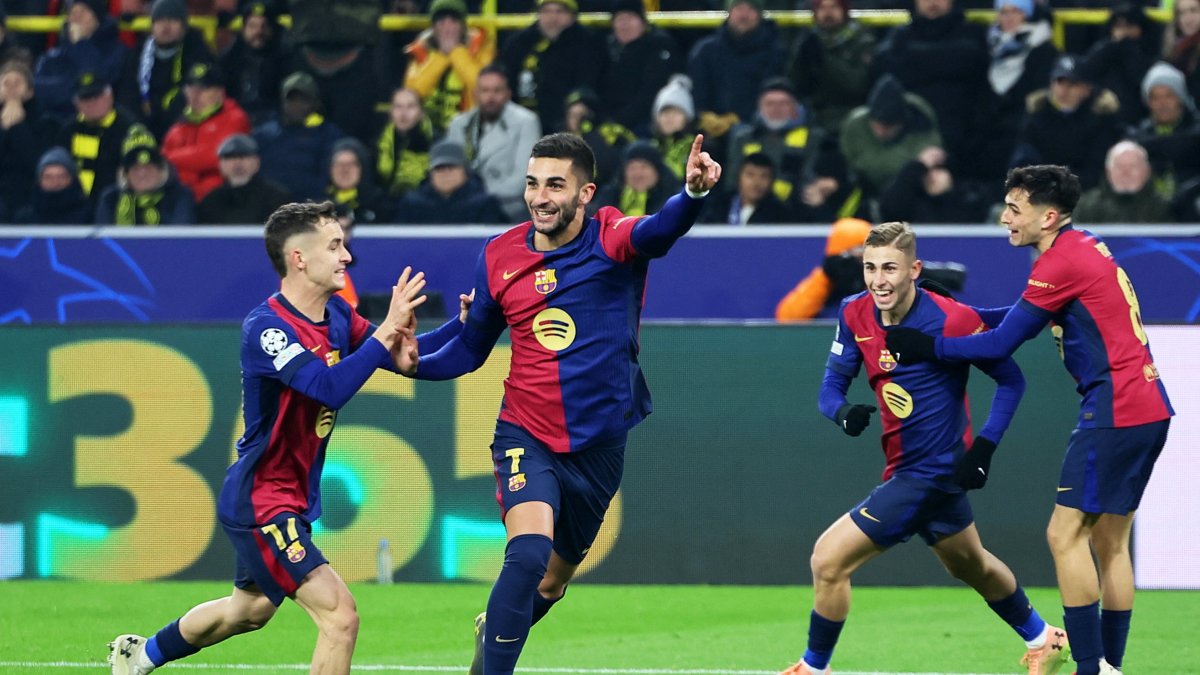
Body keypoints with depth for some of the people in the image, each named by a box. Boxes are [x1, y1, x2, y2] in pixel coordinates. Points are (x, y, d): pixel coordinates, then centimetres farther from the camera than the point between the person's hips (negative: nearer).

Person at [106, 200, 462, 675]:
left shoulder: (337, 316, 1)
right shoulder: (265, 328, -24)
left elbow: (407, 359, 7)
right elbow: (329, 386, -39)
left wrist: (467, 321, -8)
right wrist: (387, 330, -37)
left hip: (294, 500, 10)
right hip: (260, 503, -10)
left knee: (249, 609, 30)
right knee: (340, 617, -19)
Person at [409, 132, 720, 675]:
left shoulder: (611, 240, -12)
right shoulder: (500, 256, -2)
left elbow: (662, 229, -36)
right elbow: (471, 348, 10)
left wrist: (694, 192, -59)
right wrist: (415, 362, -11)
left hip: (598, 446, 1)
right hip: (526, 435, 0)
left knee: (552, 581, 18)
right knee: (528, 553, -27)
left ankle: (492, 630, 49)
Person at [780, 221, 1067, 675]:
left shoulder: (951, 320, -20)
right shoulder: (855, 315, -4)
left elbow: (1011, 379, -9)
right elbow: (832, 385, 1)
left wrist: (984, 447, -18)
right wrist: (843, 412, -23)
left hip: (930, 472, -8)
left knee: (828, 561, -13)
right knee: (971, 566, 30)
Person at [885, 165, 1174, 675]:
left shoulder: (1062, 260, -13)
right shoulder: (1086, 248, 16)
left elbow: (1000, 345, -10)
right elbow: (1020, 318, 25)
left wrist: (926, 347, -3)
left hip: (1114, 412, -10)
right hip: (1147, 408, 10)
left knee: (1066, 534, -7)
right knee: (1108, 541, 12)